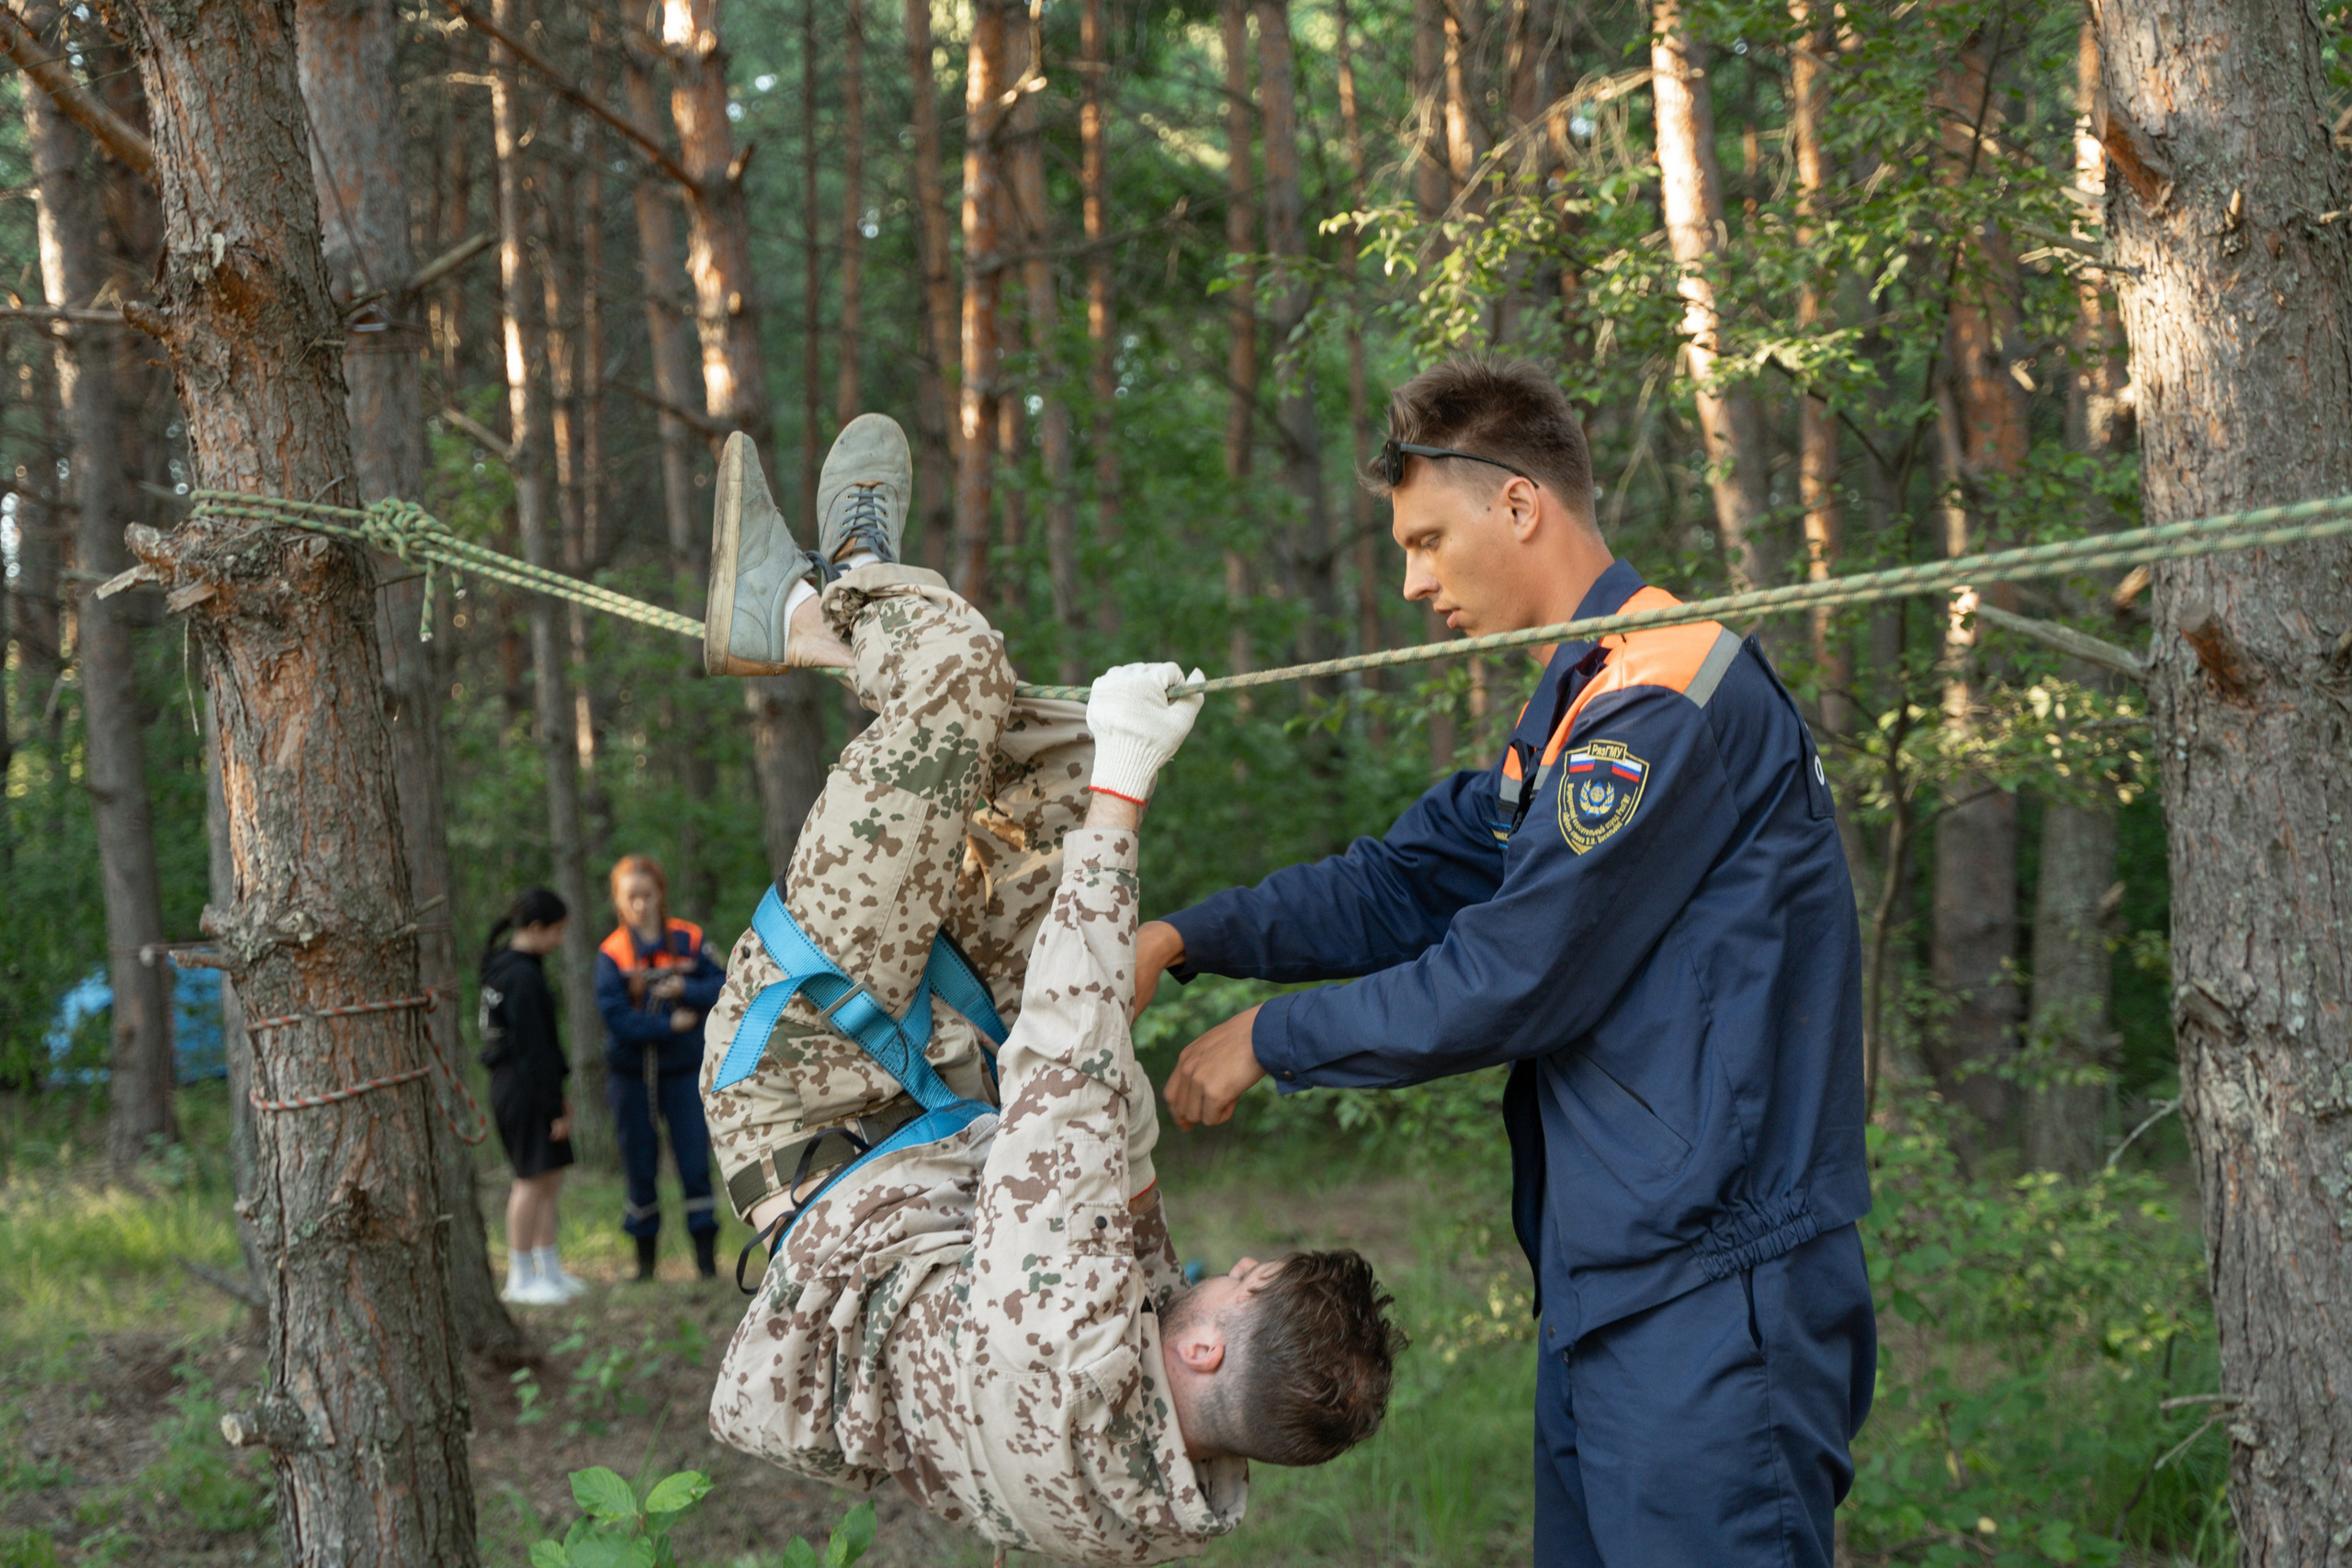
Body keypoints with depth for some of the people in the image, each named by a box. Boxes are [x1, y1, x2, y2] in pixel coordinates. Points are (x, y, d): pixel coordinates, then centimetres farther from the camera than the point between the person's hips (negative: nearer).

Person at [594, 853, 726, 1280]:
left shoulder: (689, 940, 0)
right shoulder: (611, 953, -5)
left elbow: (722, 987, -3)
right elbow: (615, 1016, -14)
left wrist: (685, 991, -19)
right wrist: (669, 1025, -18)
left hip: (682, 1069, 0)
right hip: (630, 1073, 0)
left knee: (695, 1164, -4)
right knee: (640, 1168, 7)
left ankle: (706, 1257, 1)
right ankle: (645, 1258, 18)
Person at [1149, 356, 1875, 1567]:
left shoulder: (1672, 696, -16)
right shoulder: (1576, 710, 18)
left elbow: (1512, 980, -17)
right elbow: (1406, 883, 17)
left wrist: (1271, 1040, -6)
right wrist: (1182, 941, 5)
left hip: (1710, 1297, -10)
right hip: (1606, 1286, 10)